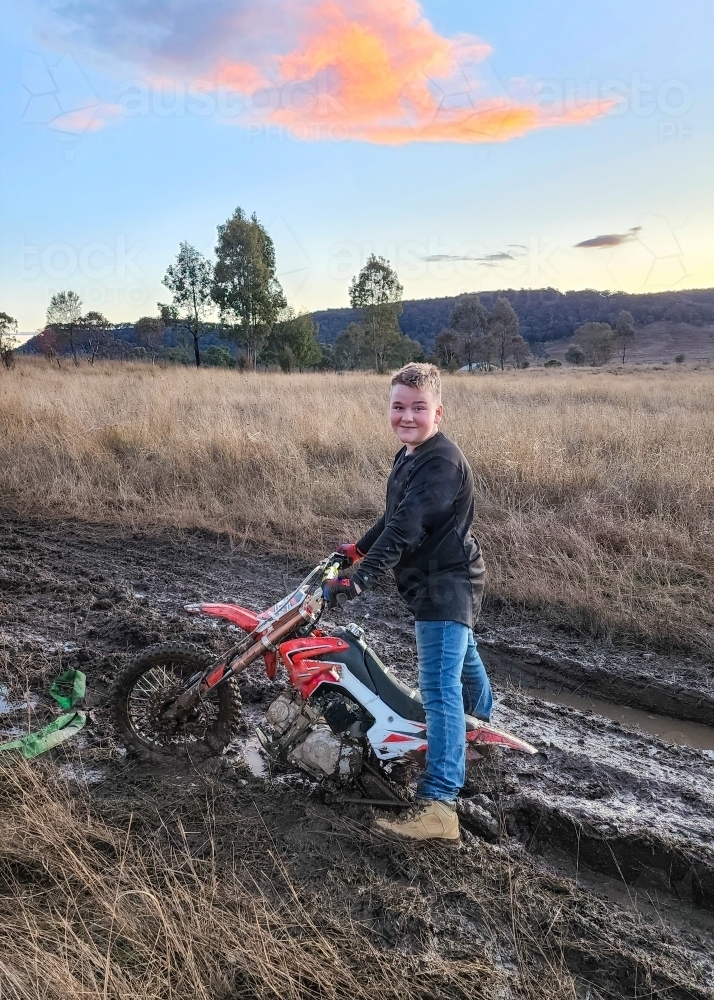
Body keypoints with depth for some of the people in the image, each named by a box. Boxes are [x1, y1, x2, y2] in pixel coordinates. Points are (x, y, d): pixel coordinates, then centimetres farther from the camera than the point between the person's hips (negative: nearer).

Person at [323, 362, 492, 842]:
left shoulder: (441, 461, -22)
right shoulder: (410, 456, 11)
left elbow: (406, 528, -31)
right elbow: (395, 517, 22)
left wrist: (360, 579, -36)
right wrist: (358, 547, 22)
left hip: (446, 584, -11)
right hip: (436, 582, 11)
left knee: (440, 687, -15)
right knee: (463, 660, 29)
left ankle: (439, 804, -15)